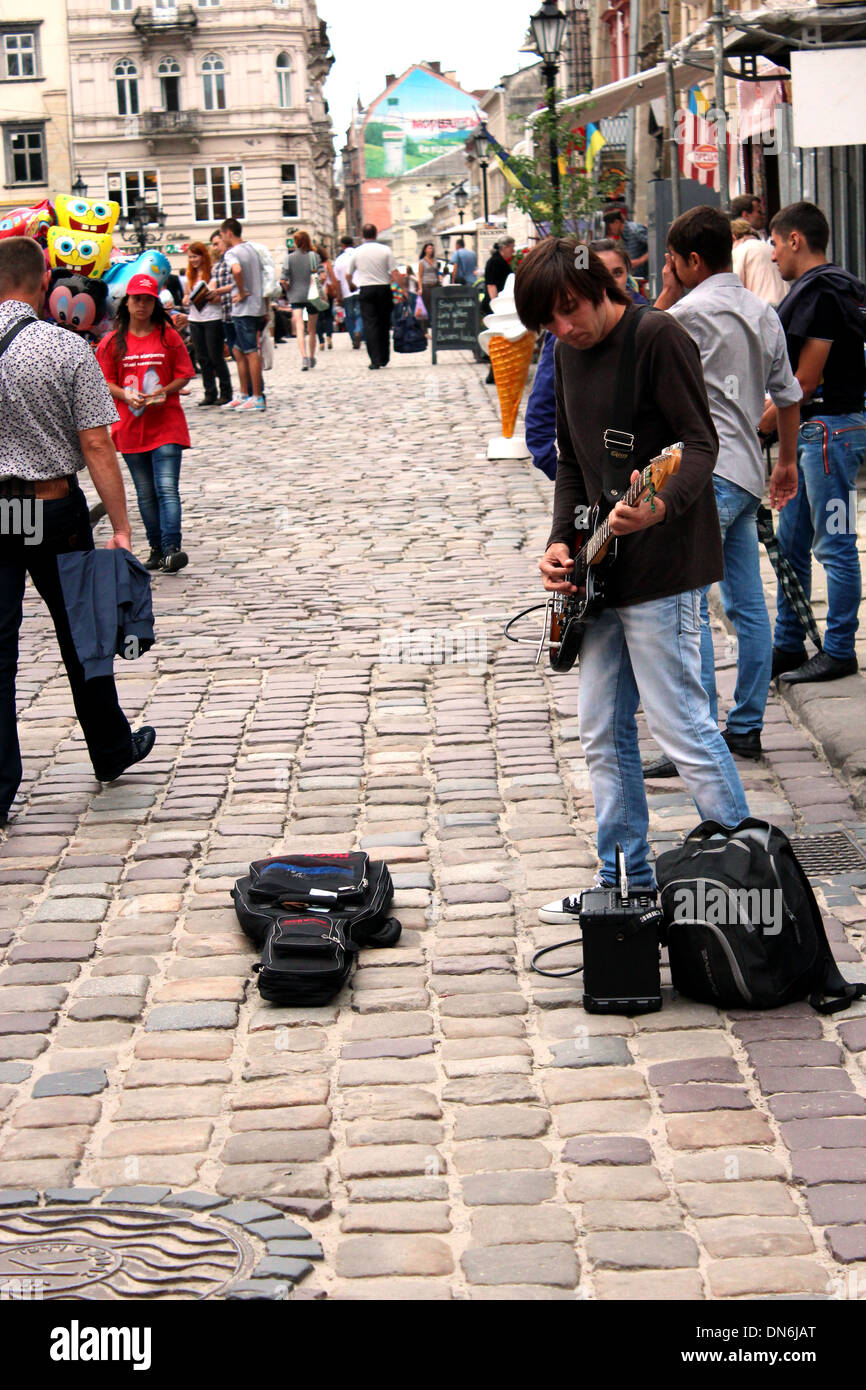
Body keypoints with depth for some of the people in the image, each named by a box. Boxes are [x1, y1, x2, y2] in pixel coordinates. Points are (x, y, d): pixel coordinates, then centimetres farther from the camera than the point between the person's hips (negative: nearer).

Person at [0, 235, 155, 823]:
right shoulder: (69, 349, -10)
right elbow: (96, 446, -12)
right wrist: (121, 528, -9)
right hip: (54, 508, -1)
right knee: (80, 636, 16)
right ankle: (111, 751, 34)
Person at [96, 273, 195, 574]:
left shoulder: (169, 337, 2)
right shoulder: (112, 342, 5)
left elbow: (184, 376, 3)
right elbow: (105, 381, 5)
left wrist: (162, 392, -14)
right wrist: (125, 395, -14)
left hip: (166, 426, -3)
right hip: (130, 427, 3)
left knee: (167, 489, -13)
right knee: (145, 493, 10)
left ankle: (171, 549, -20)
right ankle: (156, 549, 20)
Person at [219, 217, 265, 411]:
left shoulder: (232, 253, -13)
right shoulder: (250, 249, 14)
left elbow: (237, 270, -34)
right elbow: (260, 273, 26)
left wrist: (242, 293, -20)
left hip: (244, 308, -9)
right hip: (256, 306, 9)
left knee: (251, 353, -6)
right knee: (239, 352, 16)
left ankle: (257, 398, -4)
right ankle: (243, 395, 19)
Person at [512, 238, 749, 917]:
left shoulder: (657, 336, -12)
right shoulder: (569, 352, 12)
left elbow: (701, 444, -16)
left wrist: (660, 506, -34)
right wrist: (562, 541, 5)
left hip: (661, 567, -9)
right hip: (601, 573, 9)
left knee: (682, 727, -7)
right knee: (603, 736, 13)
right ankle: (629, 882, 24)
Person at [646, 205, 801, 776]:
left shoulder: (691, 311, -12)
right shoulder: (764, 312, 13)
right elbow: (789, 396, 19)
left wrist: (668, 293, 6)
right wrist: (787, 462, 30)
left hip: (708, 474, -9)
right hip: (748, 472, 9)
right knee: (748, 604, 12)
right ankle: (747, 728, 19)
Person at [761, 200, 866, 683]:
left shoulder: (818, 292, -16)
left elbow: (805, 381, -17)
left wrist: (761, 425, -7)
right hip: (811, 429, 11)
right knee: (791, 542, 14)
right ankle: (789, 645, 21)